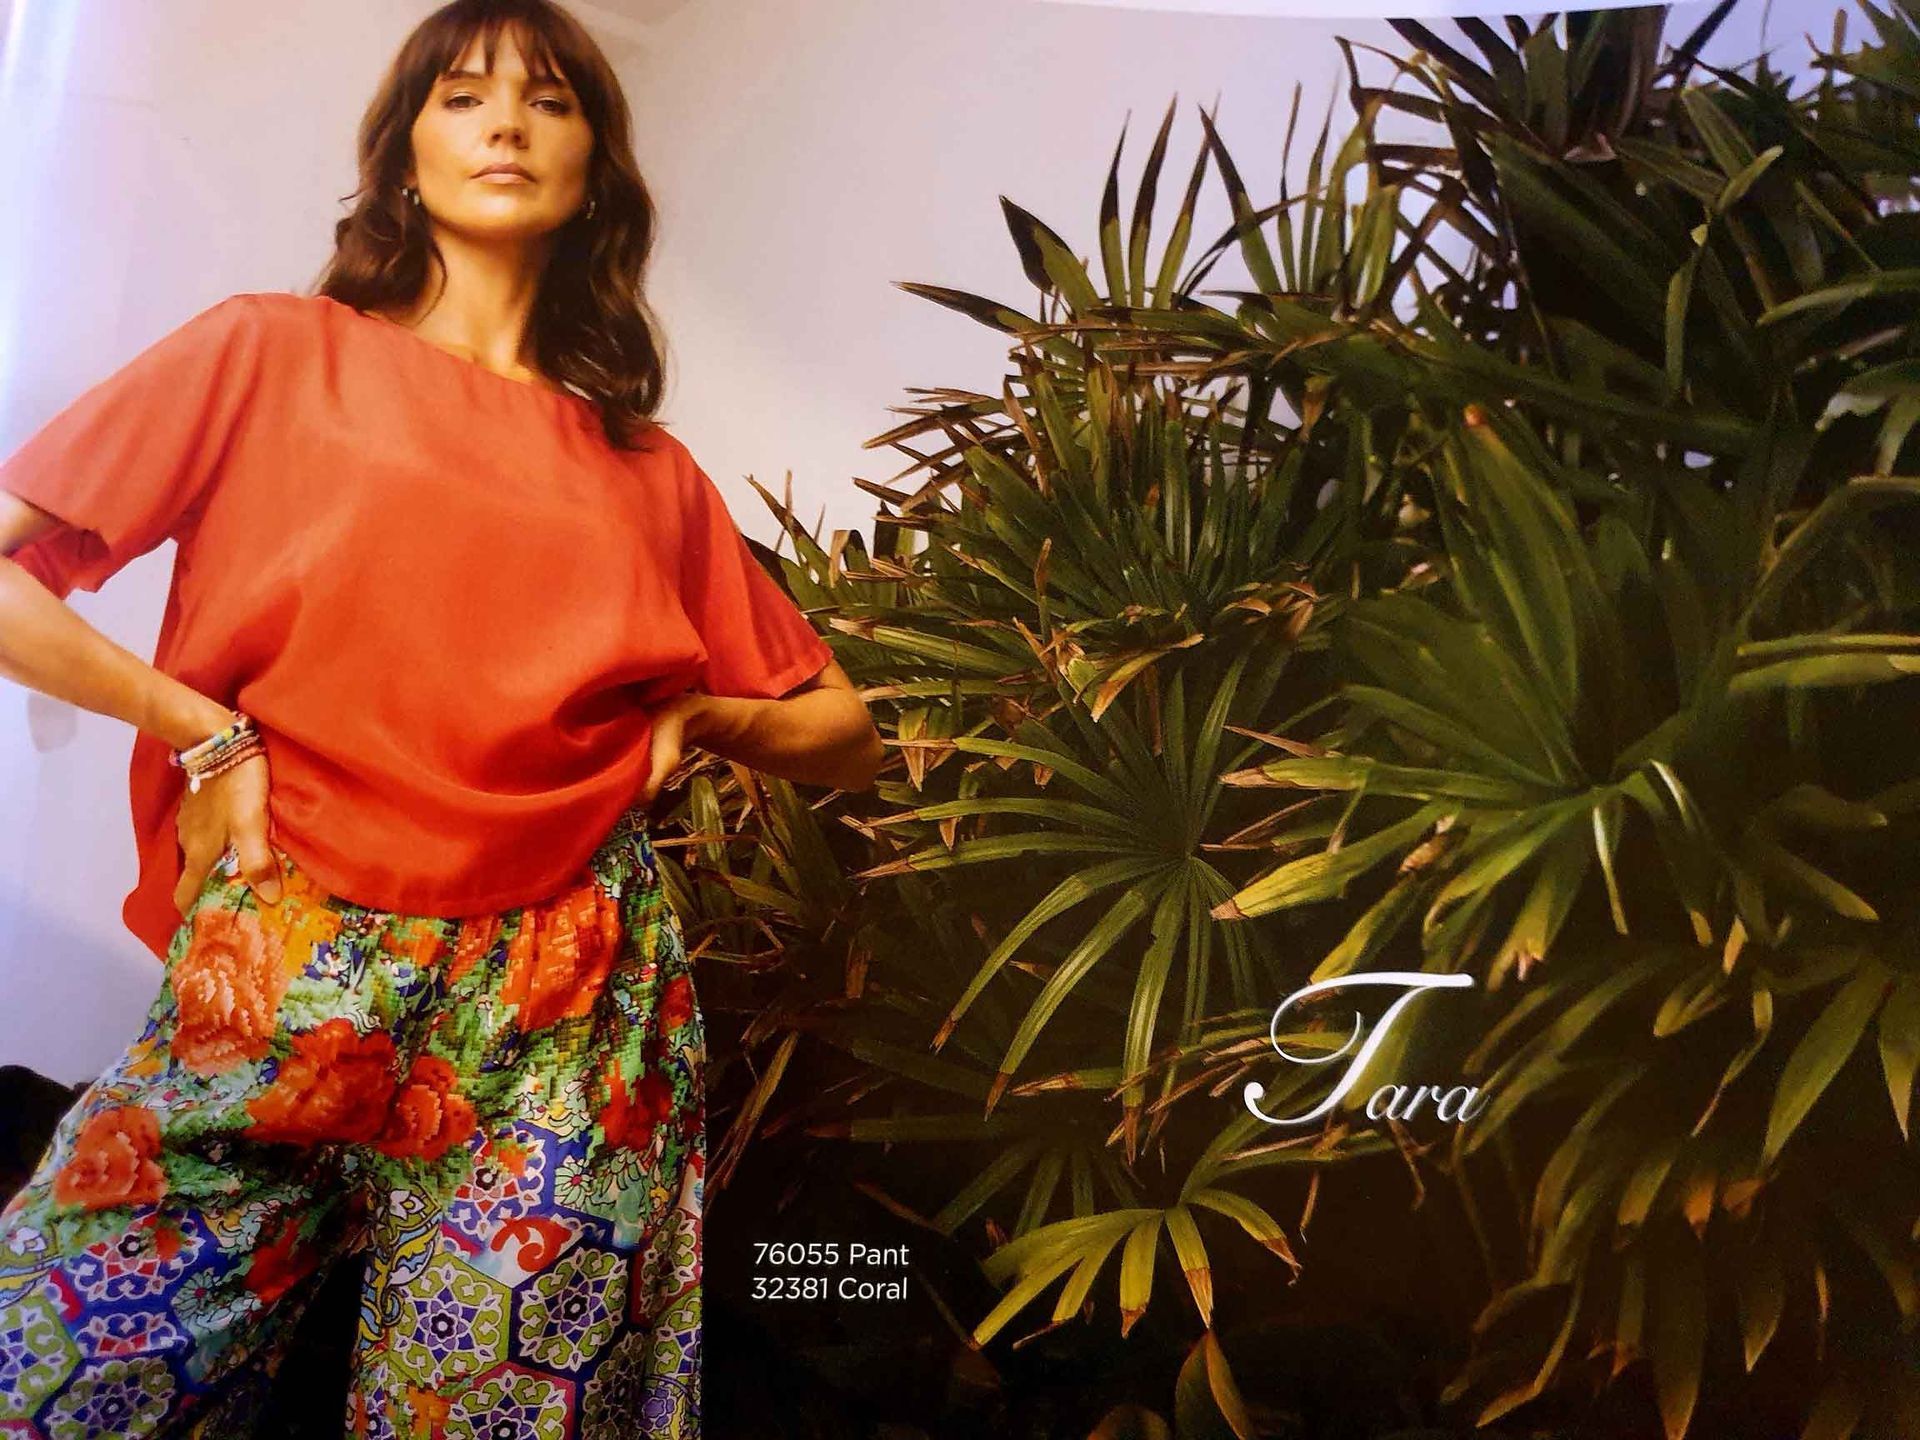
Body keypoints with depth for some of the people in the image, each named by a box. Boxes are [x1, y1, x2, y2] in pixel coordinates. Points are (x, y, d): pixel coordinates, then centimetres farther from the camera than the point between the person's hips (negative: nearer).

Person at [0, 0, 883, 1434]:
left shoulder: (651, 470, 13)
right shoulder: (273, 353, 7)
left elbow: (847, 733, 19)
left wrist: (691, 713, 3)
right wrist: (203, 731, -4)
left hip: (572, 1010, 2)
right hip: (277, 980, -1)